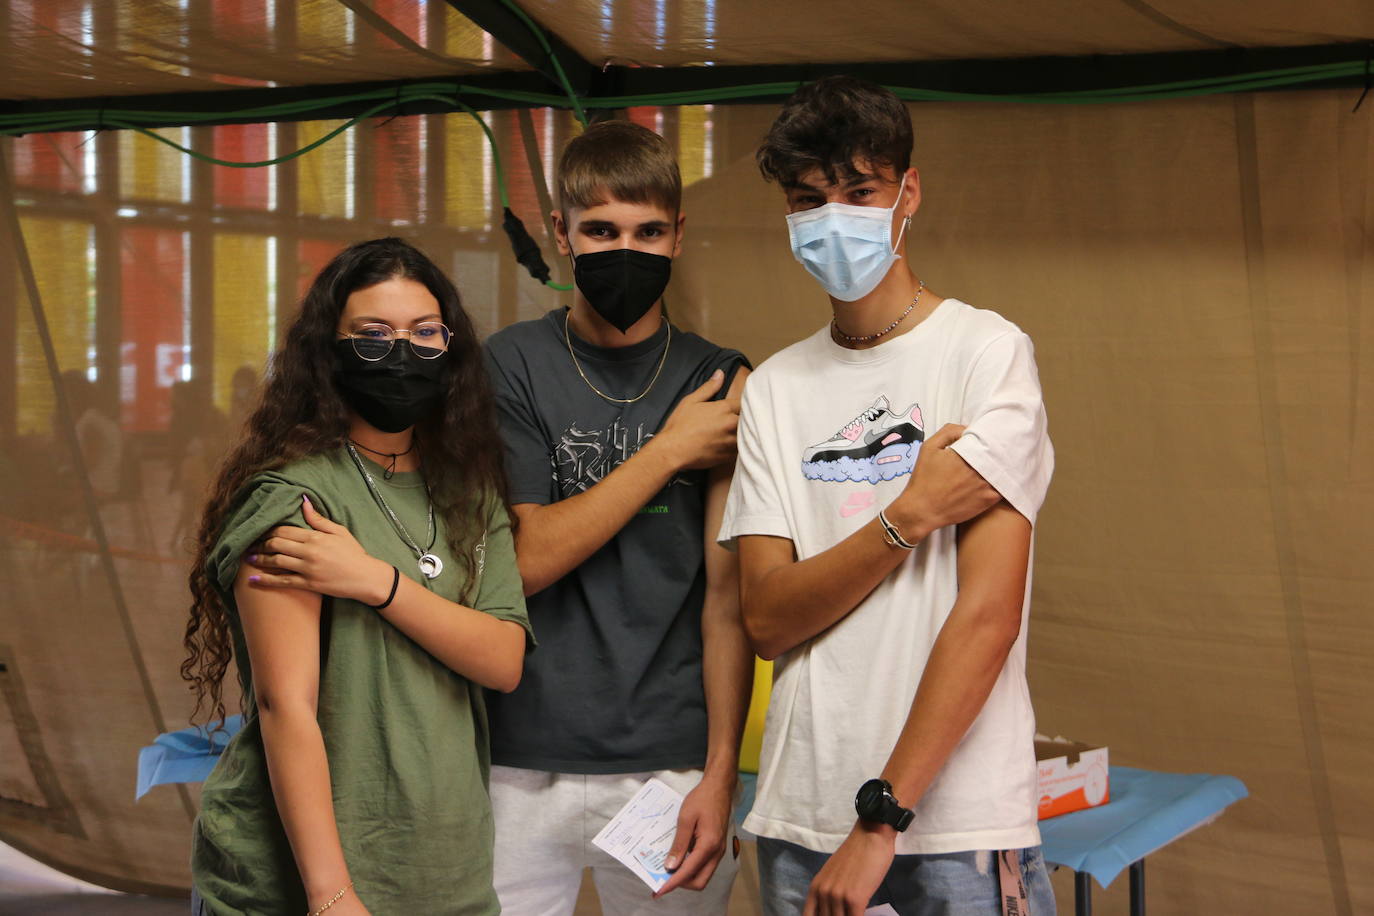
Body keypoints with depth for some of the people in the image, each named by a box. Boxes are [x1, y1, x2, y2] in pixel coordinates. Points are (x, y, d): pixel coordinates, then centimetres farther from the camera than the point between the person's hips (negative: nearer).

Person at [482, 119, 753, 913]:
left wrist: (720, 772, -8)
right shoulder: (510, 365, 2)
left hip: (669, 767, 0)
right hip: (521, 767, 0)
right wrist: (666, 452, -8)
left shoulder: (723, 385, 3)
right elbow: (524, 559, -7)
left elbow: (727, 595, -1)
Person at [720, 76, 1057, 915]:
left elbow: (989, 614, -13)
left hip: (958, 822, -4)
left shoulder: (986, 351, -5)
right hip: (802, 815, 4)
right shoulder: (774, 388, 8)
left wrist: (882, 818, -15)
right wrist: (910, 516, -14)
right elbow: (767, 617, 0)